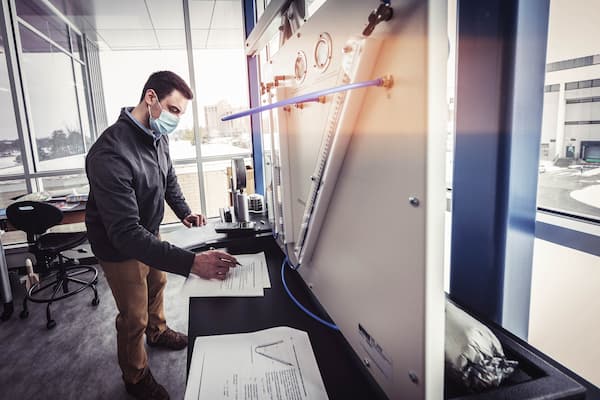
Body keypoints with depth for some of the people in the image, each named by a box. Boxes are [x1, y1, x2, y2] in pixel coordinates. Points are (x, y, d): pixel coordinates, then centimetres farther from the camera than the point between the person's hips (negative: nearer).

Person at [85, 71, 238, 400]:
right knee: (134, 317, 9)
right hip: (120, 247, -8)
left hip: (149, 233, 8)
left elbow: (169, 179, 10)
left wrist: (184, 213, -5)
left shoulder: (157, 136, -10)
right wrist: (191, 262, -49)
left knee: (156, 283, 29)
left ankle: (158, 331, 59)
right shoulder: (110, 154, -38)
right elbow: (126, 234, -42)